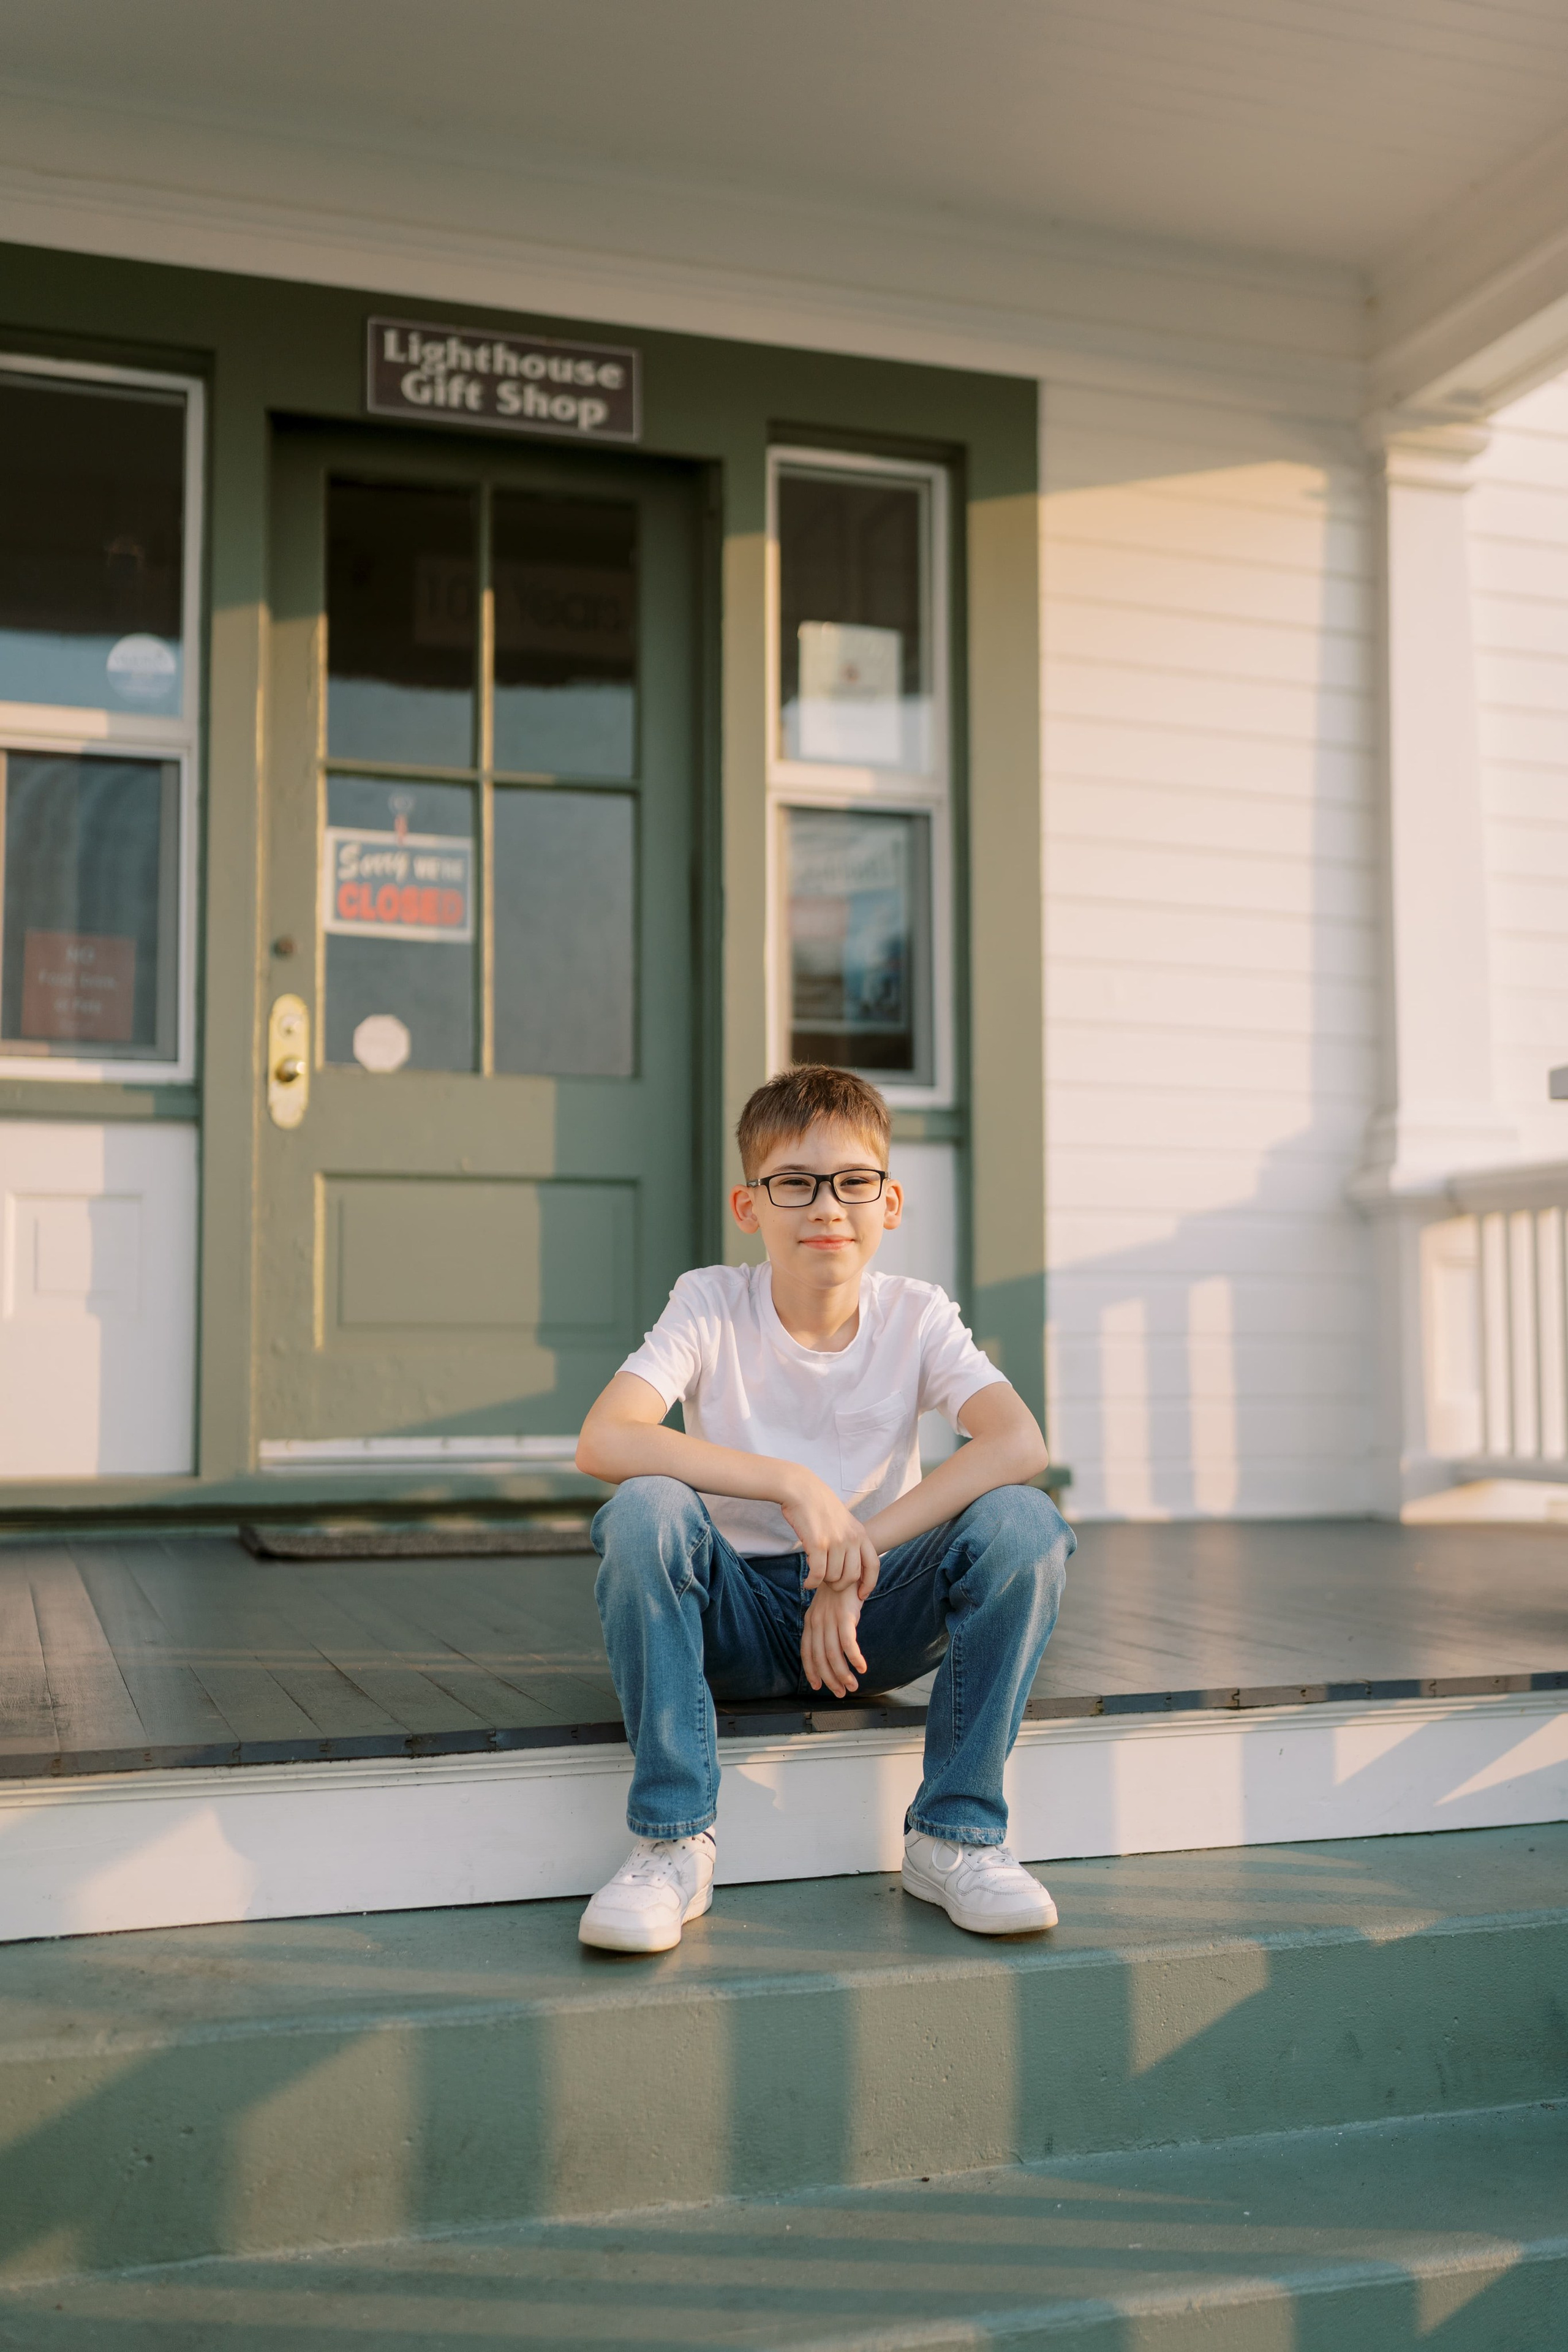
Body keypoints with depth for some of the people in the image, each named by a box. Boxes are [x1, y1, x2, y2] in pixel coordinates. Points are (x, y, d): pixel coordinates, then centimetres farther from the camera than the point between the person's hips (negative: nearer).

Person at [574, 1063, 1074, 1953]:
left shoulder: (917, 1316, -7)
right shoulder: (712, 1305, -11)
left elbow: (1020, 1443, -25)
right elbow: (602, 1441, -27)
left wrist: (860, 1549, -32)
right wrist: (793, 1485, -34)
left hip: (879, 1614, 1)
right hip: (737, 1614, -1)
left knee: (1022, 1521, -25)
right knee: (644, 1510, -31)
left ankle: (954, 1834, -13)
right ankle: (673, 1840, -20)